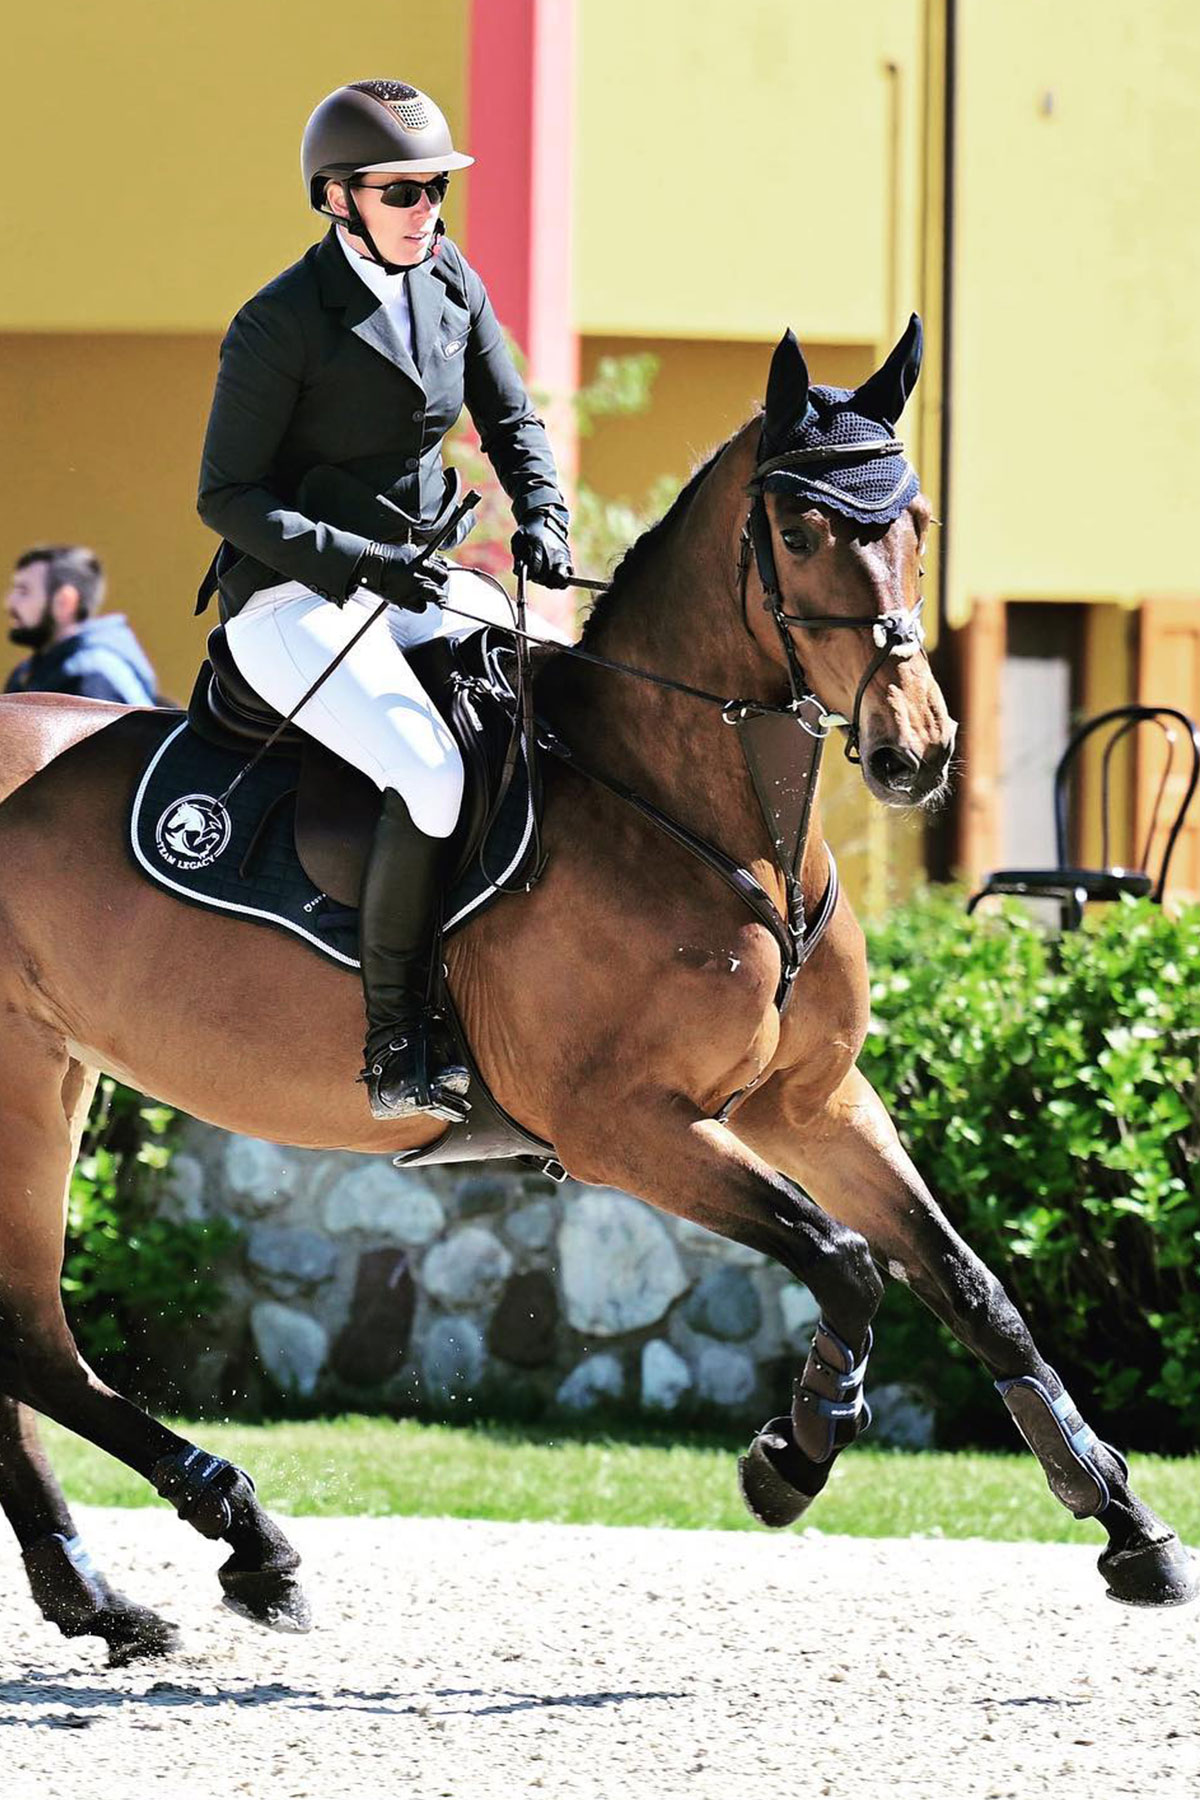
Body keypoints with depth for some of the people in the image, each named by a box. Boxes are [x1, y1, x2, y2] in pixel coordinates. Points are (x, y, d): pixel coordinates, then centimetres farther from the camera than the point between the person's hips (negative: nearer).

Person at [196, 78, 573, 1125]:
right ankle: (397, 1053, -24)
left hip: (417, 583, 8)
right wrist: (355, 561, -23)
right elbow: (227, 496, -12)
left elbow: (512, 422, 16)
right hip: (295, 603, -8)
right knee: (432, 772, -29)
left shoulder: (453, 284, 6)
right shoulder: (281, 323, -14)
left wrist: (543, 518, -5)